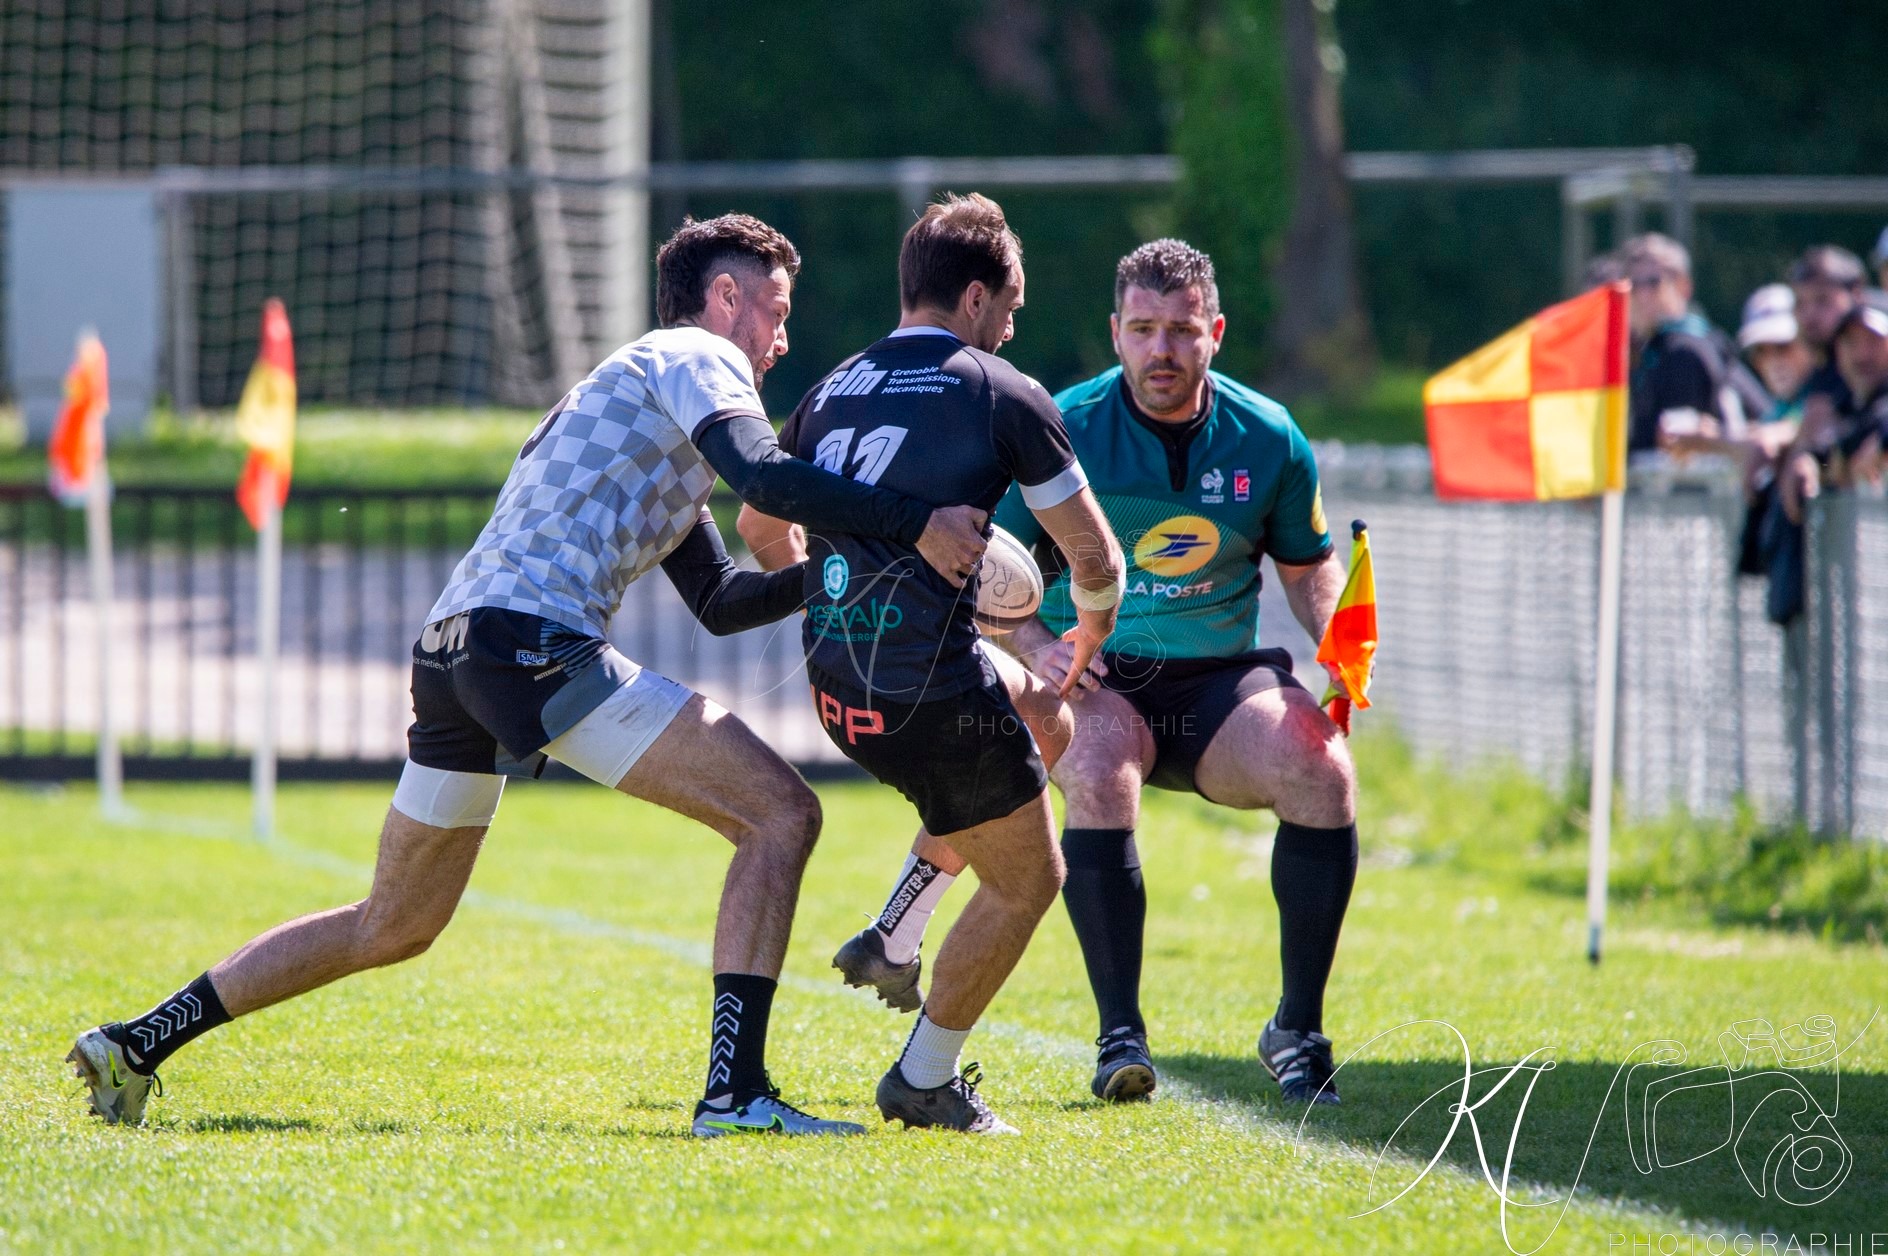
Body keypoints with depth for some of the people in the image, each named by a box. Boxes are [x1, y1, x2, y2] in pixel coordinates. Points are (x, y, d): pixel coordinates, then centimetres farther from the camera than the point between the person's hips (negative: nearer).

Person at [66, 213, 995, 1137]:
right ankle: (734, 1089, -17)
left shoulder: (627, 385, 33)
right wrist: (915, 524, -15)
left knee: (389, 929, 22)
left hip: (449, 653, 10)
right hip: (537, 642, -10)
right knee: (780, 814, -9)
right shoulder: (696, 358, 5)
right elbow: (763, 477, -17)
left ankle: (140, 1041, 25)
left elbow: (719, 600, 33)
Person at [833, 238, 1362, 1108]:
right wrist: (1034, 644, -21)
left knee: (1323, 771, -25)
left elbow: (1308, 565, 16)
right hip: (1095, 679, -2)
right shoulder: (1063, 432, -7)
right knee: (1099, 772, -36)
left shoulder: (1267, 439, 1)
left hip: (1220, 678, 2)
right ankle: (1120, 1036, -28)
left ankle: (1299, 1031, -10)